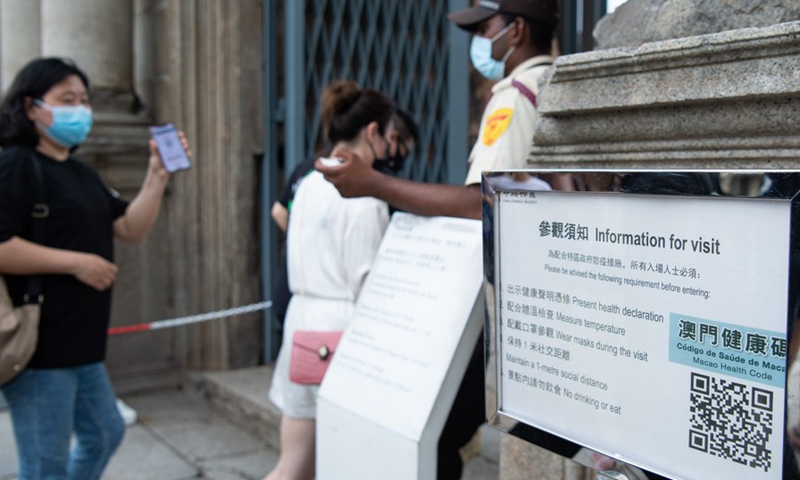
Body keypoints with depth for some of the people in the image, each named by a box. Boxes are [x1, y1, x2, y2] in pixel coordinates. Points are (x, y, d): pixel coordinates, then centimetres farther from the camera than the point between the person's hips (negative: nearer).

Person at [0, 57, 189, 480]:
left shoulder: (81, 174, 17)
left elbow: (131, 228, 11)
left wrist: (158, 175, -1)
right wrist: (76, 262, -21)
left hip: (80, 345, 9)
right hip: (39, 349, -9)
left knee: (104, 434, 21)